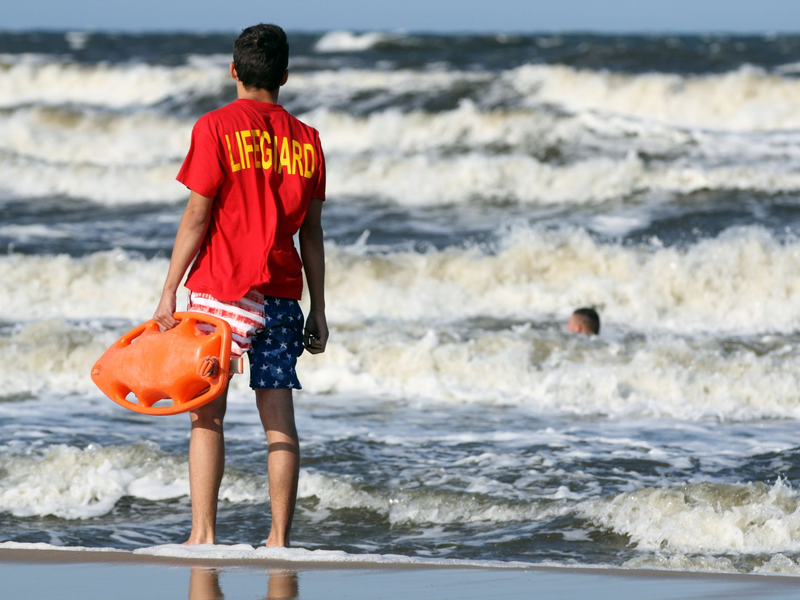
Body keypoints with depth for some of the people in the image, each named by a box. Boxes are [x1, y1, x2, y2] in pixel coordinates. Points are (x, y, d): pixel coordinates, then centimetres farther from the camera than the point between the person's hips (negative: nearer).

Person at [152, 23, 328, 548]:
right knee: (280, 421, 3)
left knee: (207, 415, 2)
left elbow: (197, 216, -8)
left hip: (222, 288, -3)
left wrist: (169, 291, -4)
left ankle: (203, 534, -4)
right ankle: (280, 539, 1)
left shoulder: (217, 128, -5)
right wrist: (318, 309, 13)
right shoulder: (306, 140, 7)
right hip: (283, 291, 3)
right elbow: (311, 232, 9)